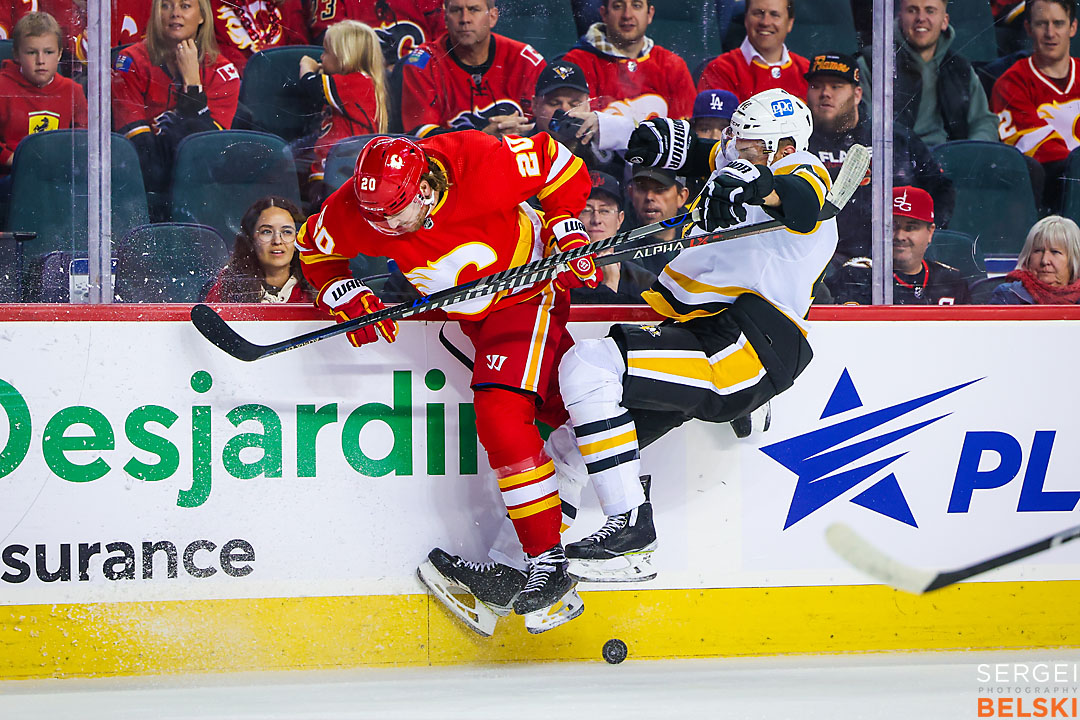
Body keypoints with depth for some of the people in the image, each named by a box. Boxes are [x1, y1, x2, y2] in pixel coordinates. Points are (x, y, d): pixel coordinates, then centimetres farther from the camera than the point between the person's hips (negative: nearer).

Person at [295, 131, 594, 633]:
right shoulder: (354, 210, -20)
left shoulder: (481, 164, -32)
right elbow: (314, 248, 1)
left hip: (530, 289, -5)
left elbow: (556, 162, -15)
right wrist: (345, 298, -13)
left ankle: (549, 563, -16)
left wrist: (567, 233, -19)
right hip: (472, 315, 5)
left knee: (500, 415, -19)